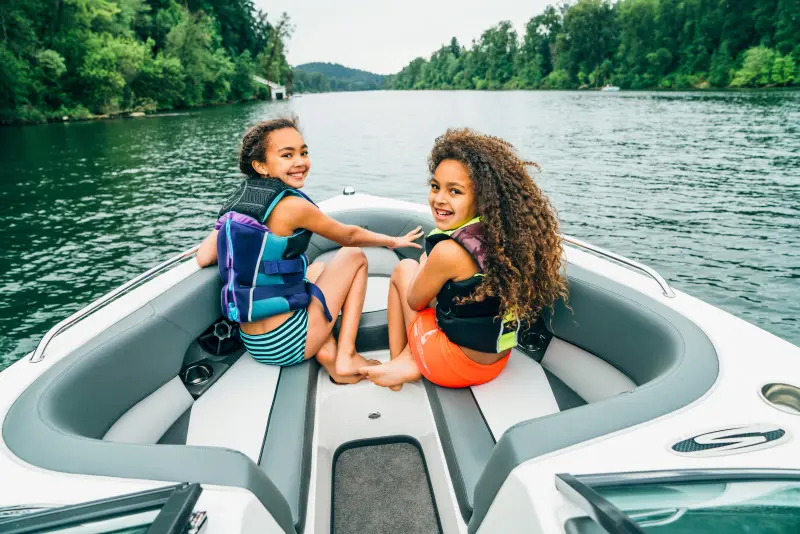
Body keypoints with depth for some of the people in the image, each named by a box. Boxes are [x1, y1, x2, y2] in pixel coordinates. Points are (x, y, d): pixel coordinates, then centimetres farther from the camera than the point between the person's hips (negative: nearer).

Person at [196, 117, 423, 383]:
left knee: (318, 268, 30)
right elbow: (349, 236, -2)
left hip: (252, 341, 7)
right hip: (286, 343, -7)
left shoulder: (237, 201, 4)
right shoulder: (292, 205, -16)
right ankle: (346, 357, 6)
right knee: (355, 257, 9)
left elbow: (203, 258, 2)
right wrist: (393, 241, 16)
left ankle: (327, 351, 11)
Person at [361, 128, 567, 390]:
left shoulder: (448, 252, -27)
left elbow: (414, 301, -7)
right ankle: (409, 361, 14)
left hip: (455, 367, -6)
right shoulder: (506, 236, -7)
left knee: (404, 269, 9)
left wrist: (425, 266, 10)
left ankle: (400, 361, 16)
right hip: (497, 361, 7)